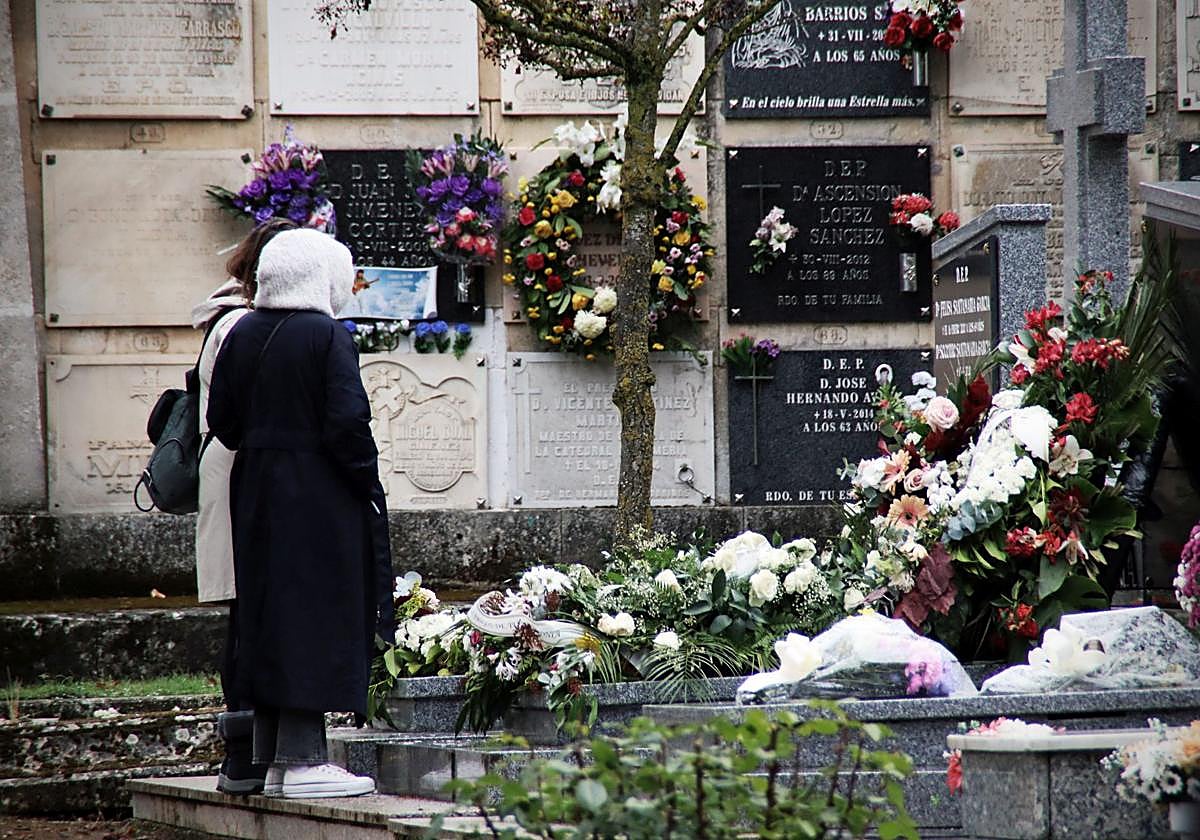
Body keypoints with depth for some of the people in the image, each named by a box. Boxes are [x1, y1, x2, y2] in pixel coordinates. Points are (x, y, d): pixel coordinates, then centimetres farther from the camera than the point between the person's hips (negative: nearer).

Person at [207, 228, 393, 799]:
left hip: (256, 495, 7)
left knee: (268, 619, 11)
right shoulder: (328, 337, -14)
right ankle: (303, 761, -4)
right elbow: (348, 423, -18)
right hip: (320, 501, -7)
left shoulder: (241, 335, 5)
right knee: (315, 622, -3)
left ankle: (271, 757, 14)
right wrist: (368, 485, -7)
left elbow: (221, 417, 7)